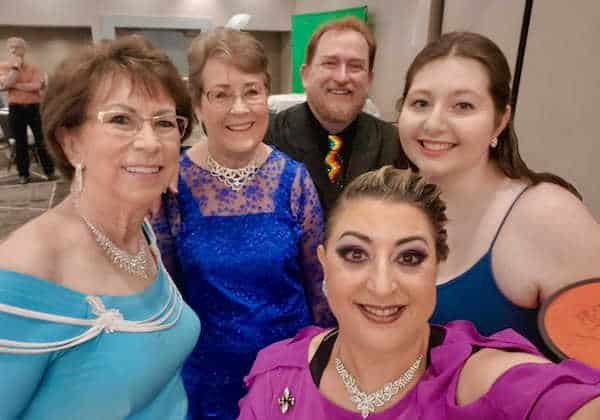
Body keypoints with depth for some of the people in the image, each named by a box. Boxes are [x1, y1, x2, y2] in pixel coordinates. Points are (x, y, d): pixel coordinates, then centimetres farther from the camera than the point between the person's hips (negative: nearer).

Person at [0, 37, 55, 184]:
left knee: (42, 141, 3)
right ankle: (23, 174, 13)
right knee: (20, 143, 6)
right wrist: (15, 66, -12)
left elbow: (36, 86, -14)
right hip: (15, 109, 1)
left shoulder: (33, 67, 2)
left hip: (34, 107, -1)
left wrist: (15, 85, -13)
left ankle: (49, 170, 11)